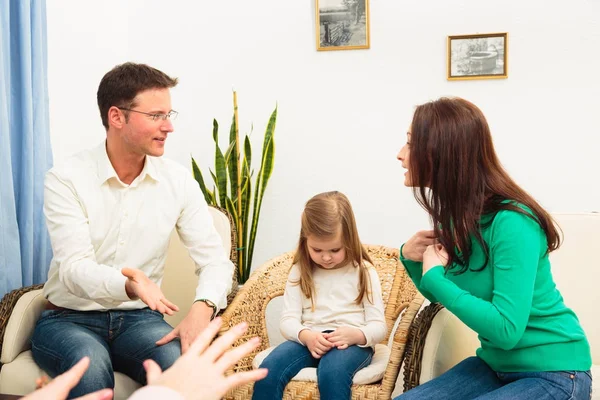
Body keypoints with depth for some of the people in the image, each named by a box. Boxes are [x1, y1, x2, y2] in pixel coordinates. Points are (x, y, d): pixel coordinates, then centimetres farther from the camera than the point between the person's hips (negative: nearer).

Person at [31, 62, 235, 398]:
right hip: (70, 319, -2)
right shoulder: (66, 180, -12)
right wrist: (129, 284, -43)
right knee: (91, 369, -34)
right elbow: (75, 269, -21)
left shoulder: (179, 181, -3)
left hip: (138, 318, 2)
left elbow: (215, 259, -7)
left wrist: (203, 308, -29)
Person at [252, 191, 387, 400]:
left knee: (332, 372, -37)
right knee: (269, 369, -28)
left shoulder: (363, 272, 3)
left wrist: (355, 335, -24)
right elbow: (288, 319, 2)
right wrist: (305, 336, -21)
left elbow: (379, 326, 0)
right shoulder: (300, 271, 9)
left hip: (351, 344, -2)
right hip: (309, 341, 2)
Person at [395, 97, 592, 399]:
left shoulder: (511, 222, -24)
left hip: (552, 372, -7)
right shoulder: (455, 217, -1)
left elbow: (506, 329, -28)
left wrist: (434, 275, -22)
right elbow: (444, 295, 13)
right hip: (495, 363, 7)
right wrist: (412, 259, -5)